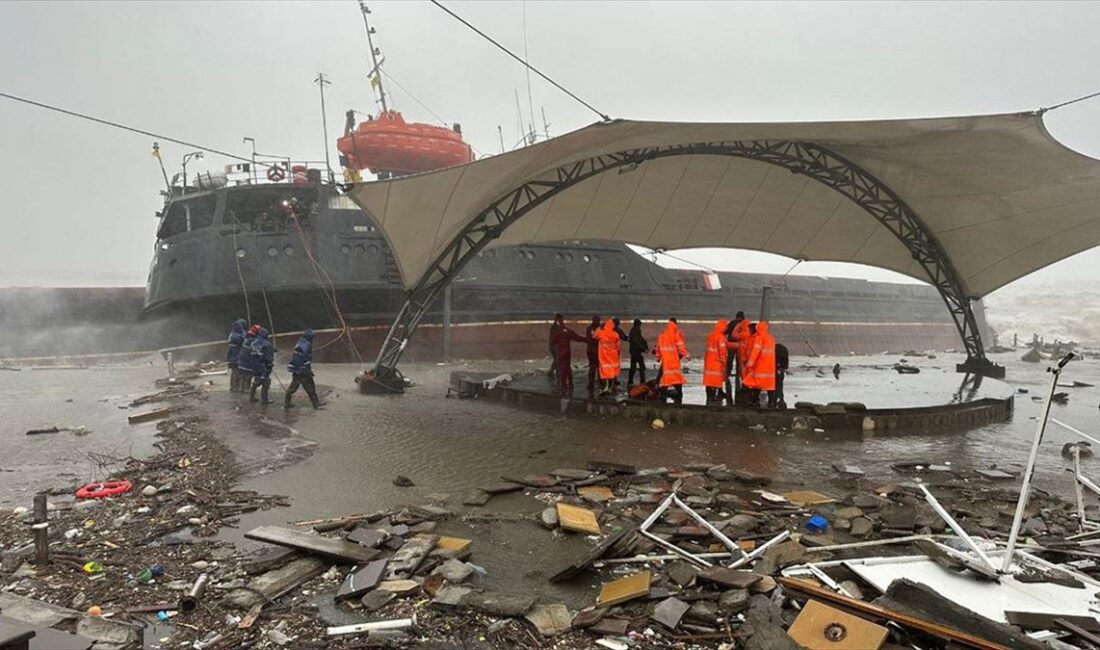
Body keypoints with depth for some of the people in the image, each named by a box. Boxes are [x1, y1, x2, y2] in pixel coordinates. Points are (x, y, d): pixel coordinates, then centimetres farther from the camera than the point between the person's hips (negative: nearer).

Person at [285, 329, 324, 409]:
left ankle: (286, 403, 19)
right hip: (303, 371, -9)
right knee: (310, 387, 1)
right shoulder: (307, 345, -15)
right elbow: (307, 359, -20)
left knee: (293, 386, 15)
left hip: (295, 370, 9)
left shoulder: (299, 343, 13)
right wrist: (309, 371, -14)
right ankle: (316, 403, 8)